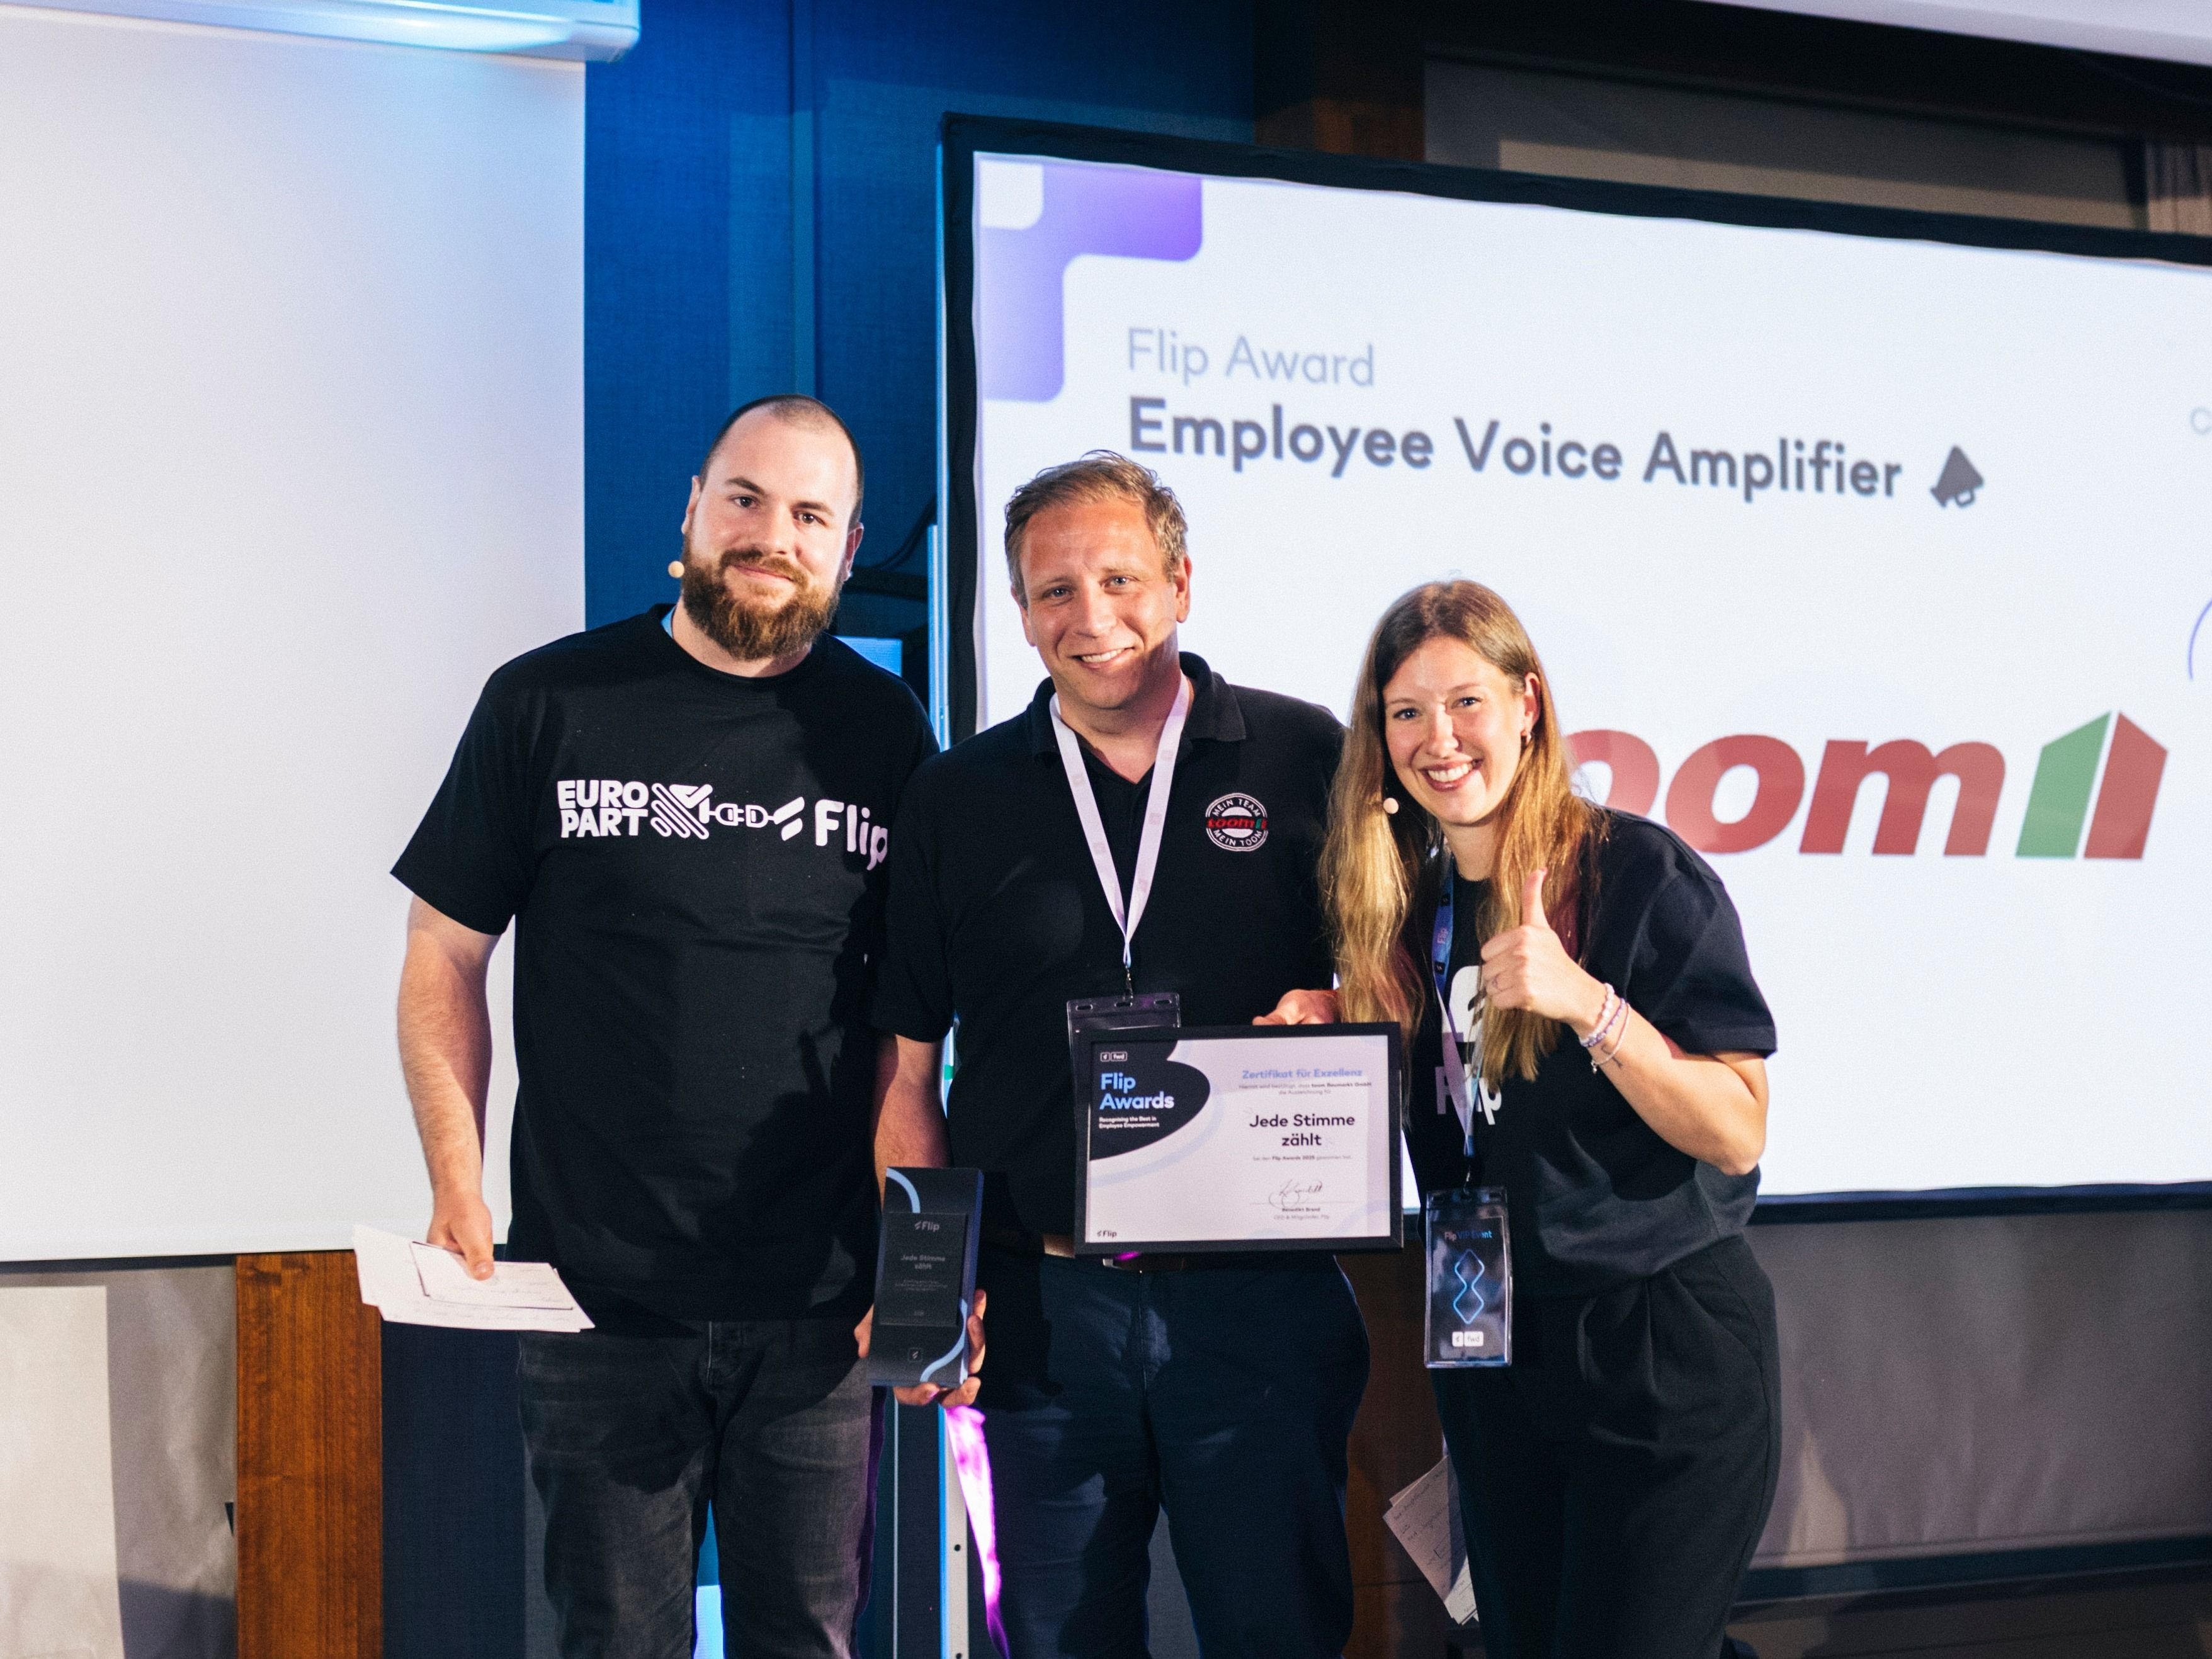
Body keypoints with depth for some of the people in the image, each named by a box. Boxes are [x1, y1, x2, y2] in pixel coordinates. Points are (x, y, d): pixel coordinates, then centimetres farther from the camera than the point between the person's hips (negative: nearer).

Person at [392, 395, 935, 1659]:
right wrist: (459, 1187, -6)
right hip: (599, 1296, -1)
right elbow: (446, 956, 4)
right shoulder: (549, 706, 1)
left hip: (818, 1310, 1)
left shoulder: (884, 731, 6)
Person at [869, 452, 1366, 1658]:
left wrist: (1335, 1011, -13)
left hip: (1258, 1292, -1)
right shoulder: (958, 799, 7)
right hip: (1040, 1304, 2)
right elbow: (909, 1072, 9)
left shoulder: (1305, 759, 3)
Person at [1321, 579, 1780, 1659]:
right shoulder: (1406, 903, 5)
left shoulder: (1643, 876, -12)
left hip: (1664, 1356, -6)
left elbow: (1737, 1134, -15)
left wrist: (1586, 1003, -26)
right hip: (1492, 1357, 6)